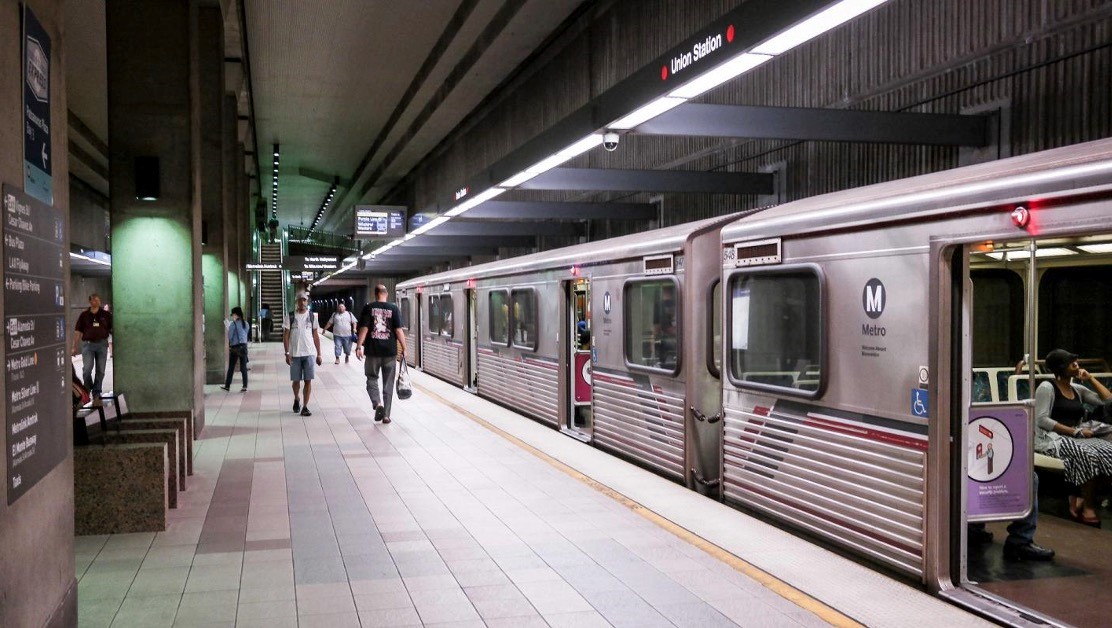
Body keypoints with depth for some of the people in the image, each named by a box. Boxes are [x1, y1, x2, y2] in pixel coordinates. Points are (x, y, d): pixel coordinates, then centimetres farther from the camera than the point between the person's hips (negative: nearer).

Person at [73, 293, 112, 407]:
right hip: (88, 344, -1)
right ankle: (87, 391, 9)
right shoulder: (84, 315, 4)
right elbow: (78, 332, 6)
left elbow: (112, 329, 7)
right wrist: (74, 347, 2)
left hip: (102, 344, 1)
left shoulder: (106, 315, 5)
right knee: (86, 369, -11)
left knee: (100, 371, 4)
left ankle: (96, 395, 14)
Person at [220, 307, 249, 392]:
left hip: (234, 347, -4)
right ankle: (245, 386, -1)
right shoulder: (245, 323, 4)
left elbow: (230, 336, -11)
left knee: (231, 368, 8)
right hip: (244, 346, 4)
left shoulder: (233, 324, -12)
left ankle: (227, 386, 17)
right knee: (243, 367, 4)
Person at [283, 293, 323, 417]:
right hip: (295, 354, 0)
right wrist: (287, 353, -8)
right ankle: (296, 399, 35)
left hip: (309, 353, 0)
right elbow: (286, 335, 1)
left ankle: (305, 407, 2)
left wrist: (319, 354, 5)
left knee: (308, 380, -4)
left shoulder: (312, 317, 5)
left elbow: (316, 336, 8)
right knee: (295, 380, 7)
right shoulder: (290, 317, 1)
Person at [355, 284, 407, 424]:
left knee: (372, 378, 14)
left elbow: (364, 328, -7)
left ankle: (377, 403, -11)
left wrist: (359, 346, -4)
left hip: (373, 350, -1)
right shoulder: (394, 309, -1)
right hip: (390, 351, 1)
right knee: (388, 384, 9)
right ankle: (386, 415, 10)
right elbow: (399, 330, -5)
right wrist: (403, 349, 1)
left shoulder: (368, 308, -1)